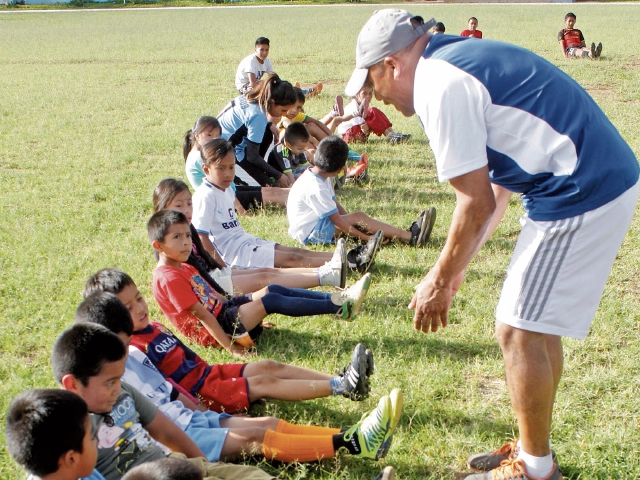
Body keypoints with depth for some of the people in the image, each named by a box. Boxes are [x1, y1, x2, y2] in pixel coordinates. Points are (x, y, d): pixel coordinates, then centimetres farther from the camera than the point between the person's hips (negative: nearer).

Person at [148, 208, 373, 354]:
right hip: (212, 331, -10)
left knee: (273, 289, -3)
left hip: (222, 311, 10)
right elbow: (200, 313, -22)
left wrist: (252, 317, 19)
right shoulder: (169, 277, -18)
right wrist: (229, 345, -24)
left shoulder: (184, 268, 15)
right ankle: (339, 308, -17)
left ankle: (337, 298, -10)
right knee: (271, 300, -17)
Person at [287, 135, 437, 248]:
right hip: (309, 233, -10)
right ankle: (410, 237, -19)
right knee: (358, 217, -16)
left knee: (356, 219, -2)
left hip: (317, 223, 10)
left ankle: (406, 234, -10)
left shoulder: (315, 175, 5)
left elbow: (335, 204, 10)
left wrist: (351, 222, 1)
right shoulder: (315, 188, -26)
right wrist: (365, 237, -20)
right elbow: (336, 220, -24)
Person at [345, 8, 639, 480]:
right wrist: (458, 264, 23)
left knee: (520, 330, 0)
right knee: (538, 325, 18)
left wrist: (440, 281, -1)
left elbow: (476, 202, -13)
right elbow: (497, 184, 21)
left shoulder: (439, 86, -14)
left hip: (581, 195, -10)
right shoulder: (460, 61, 17)